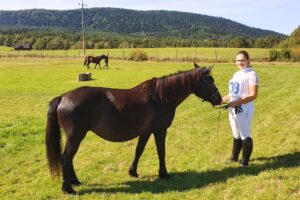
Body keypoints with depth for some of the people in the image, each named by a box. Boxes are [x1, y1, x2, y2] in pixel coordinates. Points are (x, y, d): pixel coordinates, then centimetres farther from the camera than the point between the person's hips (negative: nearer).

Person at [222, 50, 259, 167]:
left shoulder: (251, 74, -12)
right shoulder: (236, 74, 14)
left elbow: (253, 95, -21)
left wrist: (237, 103, -27)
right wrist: (222, 99, 9)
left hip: (244, 110, -8)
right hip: (232, 109, 8)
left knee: (245, 136, 2)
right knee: (236, 135, 20)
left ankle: (244, 162, 13)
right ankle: (234, 157, 35)